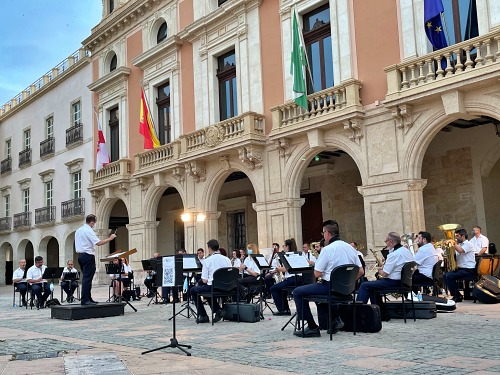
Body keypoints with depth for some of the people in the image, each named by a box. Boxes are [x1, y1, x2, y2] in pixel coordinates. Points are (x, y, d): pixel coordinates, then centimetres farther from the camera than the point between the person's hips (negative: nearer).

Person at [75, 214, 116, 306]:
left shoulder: (78, 230, 14)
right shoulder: (89, 231, -14)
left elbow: (77, 244, 19)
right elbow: (99, 243, -20)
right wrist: (110, 238, -12)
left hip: (81, 255, 9)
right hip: (88, 256, -9)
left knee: (86, 278, 13)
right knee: (87, 278, -8)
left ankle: (88, 298, 16)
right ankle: (85, 300, -9)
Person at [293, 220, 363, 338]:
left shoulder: (327, 249, -15)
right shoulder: (350, 248, 6)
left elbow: (317, 274, -13)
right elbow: (360, 272, 9)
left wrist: (316, 264, 7)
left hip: (331, 287, -8)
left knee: (297, 292, 4)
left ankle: (312, 327, 2)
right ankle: (335, 319, 24)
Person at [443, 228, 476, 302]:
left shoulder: (468, 244, -10)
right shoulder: (460, 245, 17)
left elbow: (460, 250, -29)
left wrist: (454, 243, -17)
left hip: (468, 270, -9)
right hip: (461, 268, 9)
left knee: (449, 276, -21)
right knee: (446, 275, -3)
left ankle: (457, 296, -10)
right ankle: (454, 294, 3)